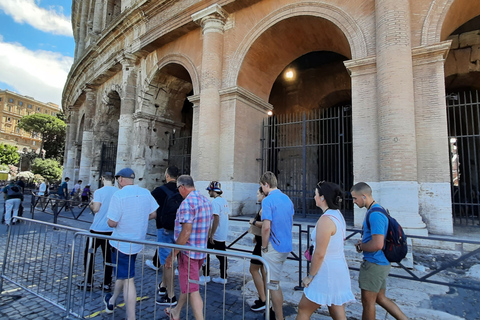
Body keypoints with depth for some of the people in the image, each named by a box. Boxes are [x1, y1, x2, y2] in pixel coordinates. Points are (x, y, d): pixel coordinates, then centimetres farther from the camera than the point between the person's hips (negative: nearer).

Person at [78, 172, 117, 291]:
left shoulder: (99, 192, -11)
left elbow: (96, 209, -16)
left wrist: (90, 205, 4)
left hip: (97, 229, -3)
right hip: (112, 229, 3)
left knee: (89, 255, 14)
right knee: (108, 257, 10)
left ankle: (88, 282, 20)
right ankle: (107, 284, 16)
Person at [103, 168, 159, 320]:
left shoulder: (118, 195, -20)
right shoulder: (146, 192, -3)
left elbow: (112, 223, -20)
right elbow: (153, 214, 2)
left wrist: (108, 221, 3)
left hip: (121, 243, -6)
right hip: (138, 243, 6)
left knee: (128, 279, 3)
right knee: (123, 274, 25)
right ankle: (111, 302, 48)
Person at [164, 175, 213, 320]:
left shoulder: (187, 202, -20)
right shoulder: (206, 201, 8)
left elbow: (186, 231, -26)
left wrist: (172, 254, -19)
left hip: (189, 253, -9)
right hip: (201, 251, 9)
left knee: (192, 290, 2)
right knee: (187, 284, 25)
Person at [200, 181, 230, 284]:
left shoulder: (215, 201, -17)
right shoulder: (225, 201, 9)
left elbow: (216, 219, -23)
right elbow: (228, 216, 15)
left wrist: (211, 235, -19)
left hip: (215, 235, -8)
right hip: (223, 235, 8)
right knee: (222, 255, 13)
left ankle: (206, 276, 15)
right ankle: (223, 277, 20)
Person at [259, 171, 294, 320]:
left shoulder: (268, 200, -19)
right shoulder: (287, 199, 8)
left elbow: (266, 227, -24)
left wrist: (264, 247, -11)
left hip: (273, 247, -9)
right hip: (286, 246, 9)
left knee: (274, 283, 6)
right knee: (274, 281, 23)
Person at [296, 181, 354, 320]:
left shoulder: (325, 220, -23)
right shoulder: (338, 215, 6)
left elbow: (319, 254, -22)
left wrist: (310, 276, -11)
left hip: (327, 272, -9)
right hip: (339, 269, 9)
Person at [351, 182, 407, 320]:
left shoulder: (375, 215, -24)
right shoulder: (375, 210, 9)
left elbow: (377, 245, -30)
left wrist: (361, 246, -12)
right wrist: (363, 242, 6)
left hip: (374, 265, -10)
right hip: (381, 263, 10)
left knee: (368, 302, 7)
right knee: (380, 298, 22)